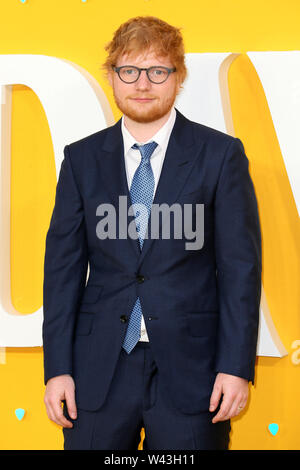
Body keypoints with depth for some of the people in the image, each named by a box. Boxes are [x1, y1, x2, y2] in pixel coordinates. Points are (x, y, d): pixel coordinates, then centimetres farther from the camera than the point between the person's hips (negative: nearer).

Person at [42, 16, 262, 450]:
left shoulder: (221, 154, 0)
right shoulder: (81, 159, 7)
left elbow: (241, 265, -2)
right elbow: (63, 265, 5)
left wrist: (237, 366, -8)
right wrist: (57, 367, -1)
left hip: (189, 369, -2)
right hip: (99, 370, 2)